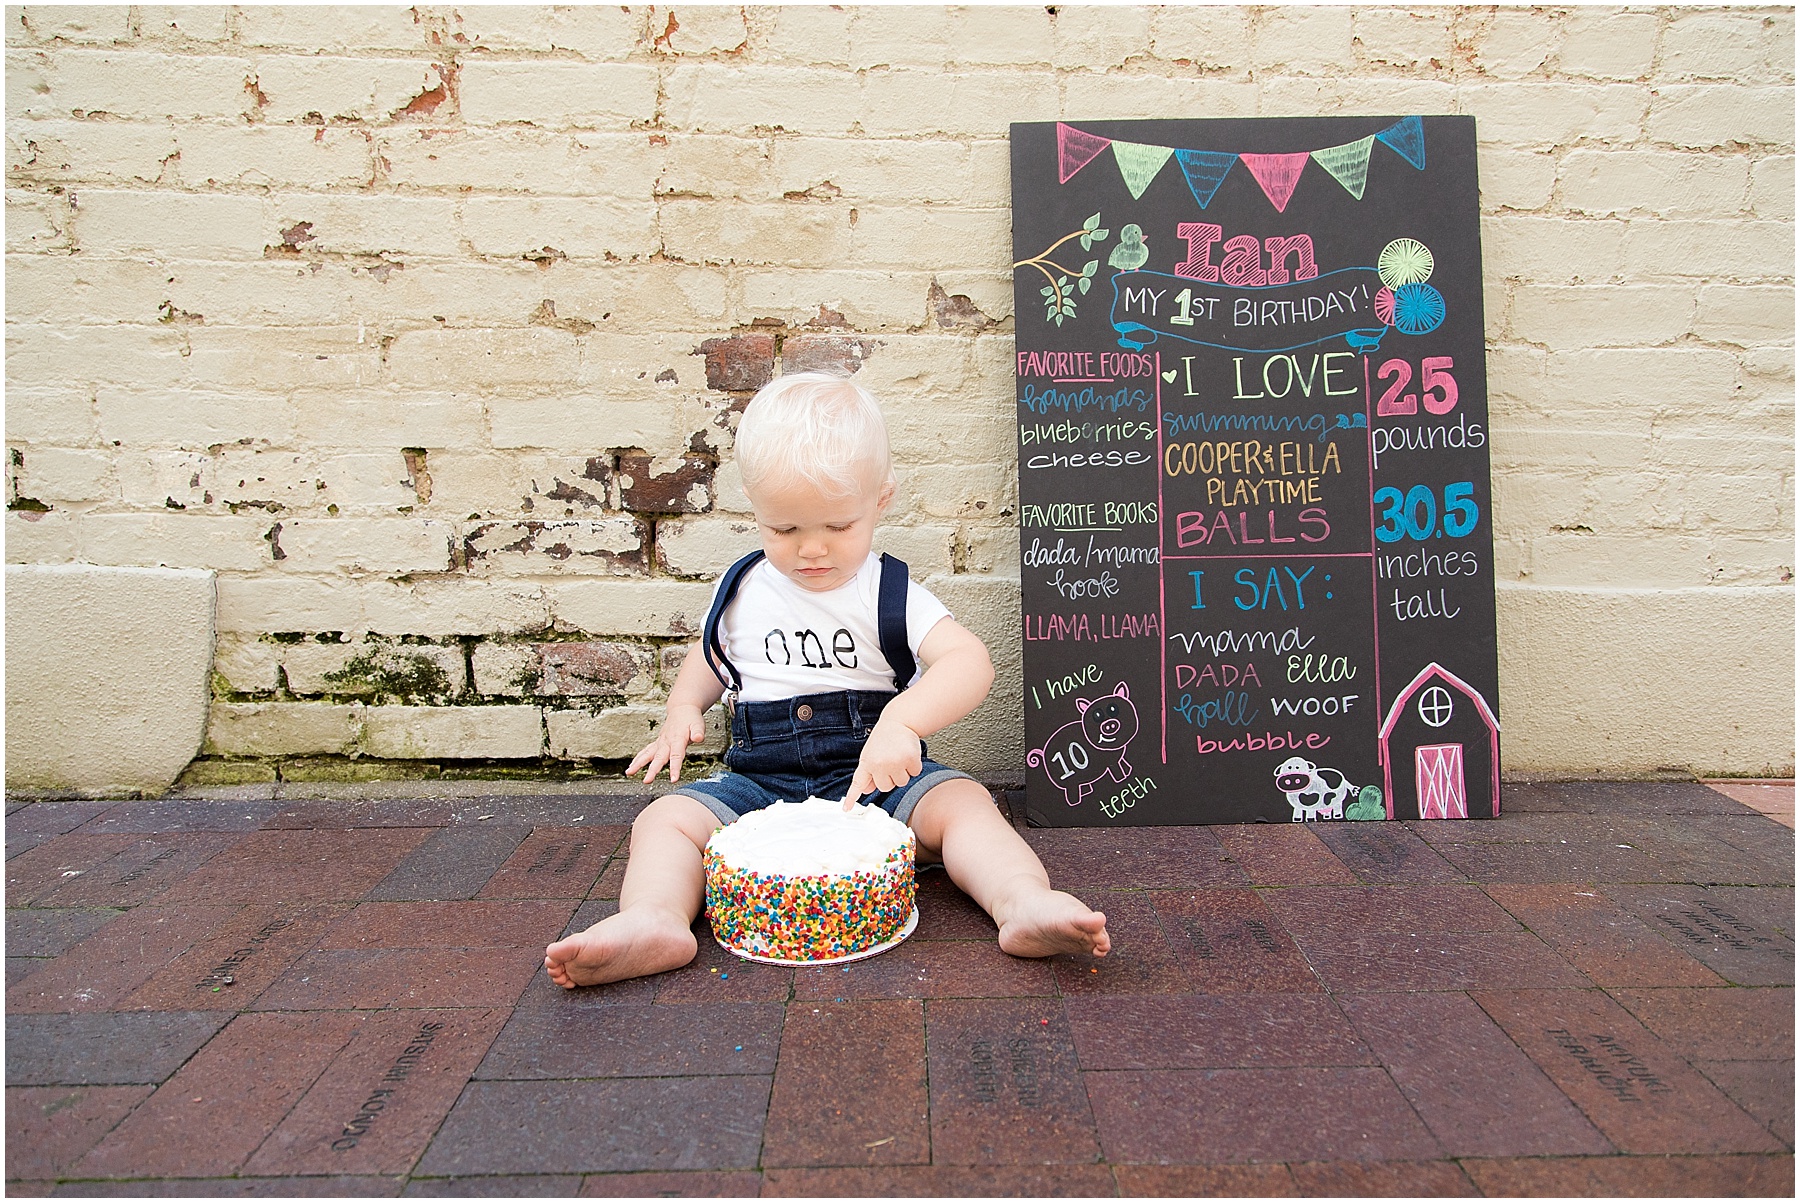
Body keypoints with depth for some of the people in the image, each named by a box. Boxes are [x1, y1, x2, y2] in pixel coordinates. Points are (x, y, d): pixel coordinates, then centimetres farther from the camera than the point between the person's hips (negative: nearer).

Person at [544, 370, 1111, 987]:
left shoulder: (889, 591, -5)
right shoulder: (742, 591, 7)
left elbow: (969, 661, -20)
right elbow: (709, 657, 26)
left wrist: (901, 722, -38)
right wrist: (682, 710, 3)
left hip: (878, 774, -2)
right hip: (759, 783, 3)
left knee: (960, 800, -29)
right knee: (666, 817, -18)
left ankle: (1024, 902, -43)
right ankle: (654, 920, -40)